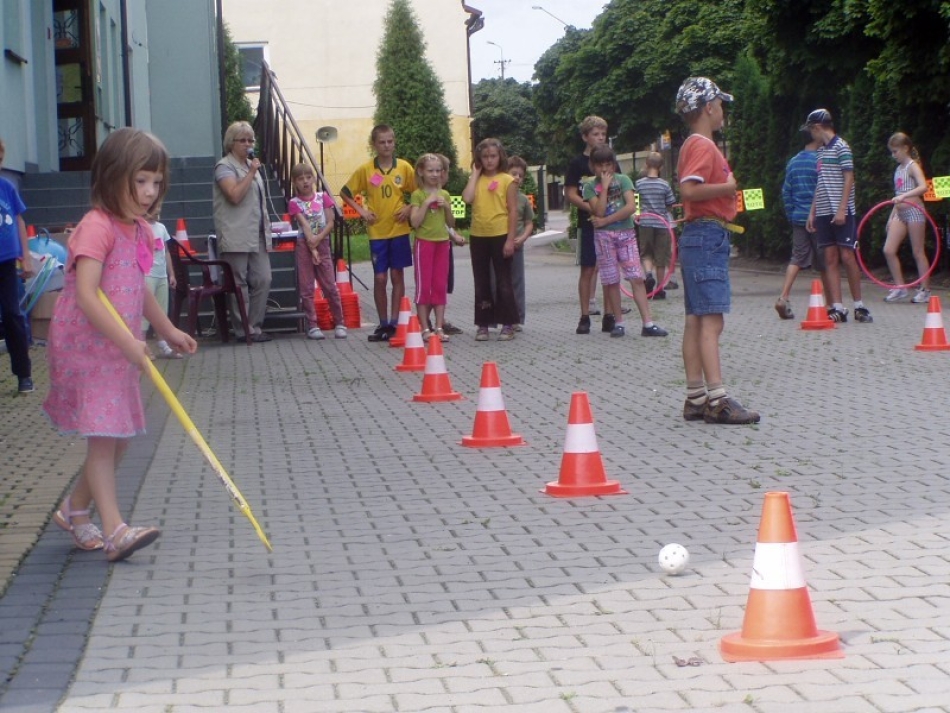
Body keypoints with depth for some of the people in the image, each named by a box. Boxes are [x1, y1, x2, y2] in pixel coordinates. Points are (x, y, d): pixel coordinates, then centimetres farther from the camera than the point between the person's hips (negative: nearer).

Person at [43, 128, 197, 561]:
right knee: (103, 436, -11)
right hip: (85, 347, -9)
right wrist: (127, 342, -30)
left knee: (120, 437, 13)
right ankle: (114, 530, -12)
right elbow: (85, 295, -28)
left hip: (118, 351, 9)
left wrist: (167, 331, 28)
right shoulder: (97, 227, -19)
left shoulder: (139, 230, 10)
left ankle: (75, 509, 29)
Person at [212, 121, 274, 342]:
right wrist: (252, 172, -14)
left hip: (257, 236, 8)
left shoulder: (251, 165, 21)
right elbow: (235, 195, -19)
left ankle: (255, 326, 9)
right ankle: (244, 330, -2)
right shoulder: (225, 166, -5)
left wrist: (267, 228, 20)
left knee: (263, 280, 2)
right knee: (239, 284, -4)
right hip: (236, 238, -8)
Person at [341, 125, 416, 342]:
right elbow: (345, 193, 7)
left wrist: (409, 208, -8)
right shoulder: (365, 169, -2)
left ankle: (394, 323, 9)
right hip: (377, 231, 0)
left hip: (399, 230, 0)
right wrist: (362, 211, -3)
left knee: (397, 275, 3)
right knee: (380, 278, 0)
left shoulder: (404, 167, -1)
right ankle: (383, 324, 10)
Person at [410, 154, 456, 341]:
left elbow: (451, 223, 11)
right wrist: (427, 203, -18)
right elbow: (415, 222, -13)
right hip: (424, 242, -5)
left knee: (440, 286, 5)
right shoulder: (418, 194, -4)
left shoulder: (444, 194, 9)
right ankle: (425, 329, 0)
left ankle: (439, 327, 8)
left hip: (442, 243, 5)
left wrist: (447, 207, -4)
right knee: (423, 286, -2)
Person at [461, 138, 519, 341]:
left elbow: (513, 211, -5)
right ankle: (483, 324, 14)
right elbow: (467, 198, -12)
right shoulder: (476, 180, 8)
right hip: (478, 236, 4)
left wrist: (510, 239, -11)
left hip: (500, 236, -4)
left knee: (503, 281, 1)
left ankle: (507, 324, 6)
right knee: (481, 283, 8)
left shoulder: (507, 181, -2)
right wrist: (475, 173, -3)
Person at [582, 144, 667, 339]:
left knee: (637, 278, -6)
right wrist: (604, 186, -9)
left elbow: (631, 206, -8)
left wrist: (606, 220, -9)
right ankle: (618, 323, 10)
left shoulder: (623, 180, 4)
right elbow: (599, 211, -9)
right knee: (611, 281, 1)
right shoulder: (590, 187, 4)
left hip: (626, 233, 0)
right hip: (603, 236, 0)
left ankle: (648, 324, -9)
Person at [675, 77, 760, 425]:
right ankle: (718, 400, -17)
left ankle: (696, 398, 11)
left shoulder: (698, 145, 18)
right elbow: (689, 190, -25)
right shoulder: (702, 146, -12)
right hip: (708, 236, -11)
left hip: (701, 238, 11)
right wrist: (728, 187, -16)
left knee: (696, 321, 9)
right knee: (711, 320, -13)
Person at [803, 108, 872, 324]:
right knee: (830, 259, 2)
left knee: (847, 256, -7)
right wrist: (812, 212, 16)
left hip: (841, 212, -7)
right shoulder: (821, 150, 17)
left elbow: (849, 178, -10)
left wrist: (841, 209, -17)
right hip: (824, 213, 7)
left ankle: (859, 306, 3)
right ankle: (837, 308, 0)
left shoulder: (840, 146, -5)